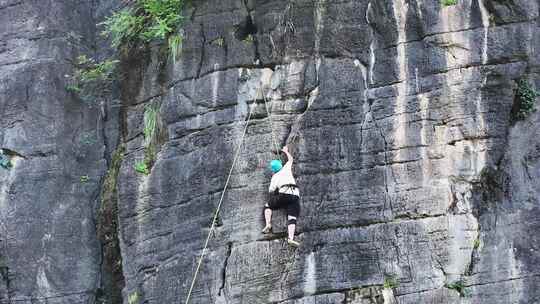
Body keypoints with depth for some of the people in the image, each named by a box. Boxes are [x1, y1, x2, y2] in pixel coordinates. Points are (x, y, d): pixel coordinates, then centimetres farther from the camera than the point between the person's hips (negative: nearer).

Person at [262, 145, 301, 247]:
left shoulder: (275, 177, 18)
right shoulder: (286, 169, 24)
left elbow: (271, 190, 9)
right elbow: (290, 159, 42)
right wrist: (286, 151, 58)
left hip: (284, 194, -2)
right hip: (295, 194, 2)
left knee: (267, 206, 19)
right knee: (292, 218, -10)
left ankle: (268, 224, -3)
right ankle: (291, 238, -31)